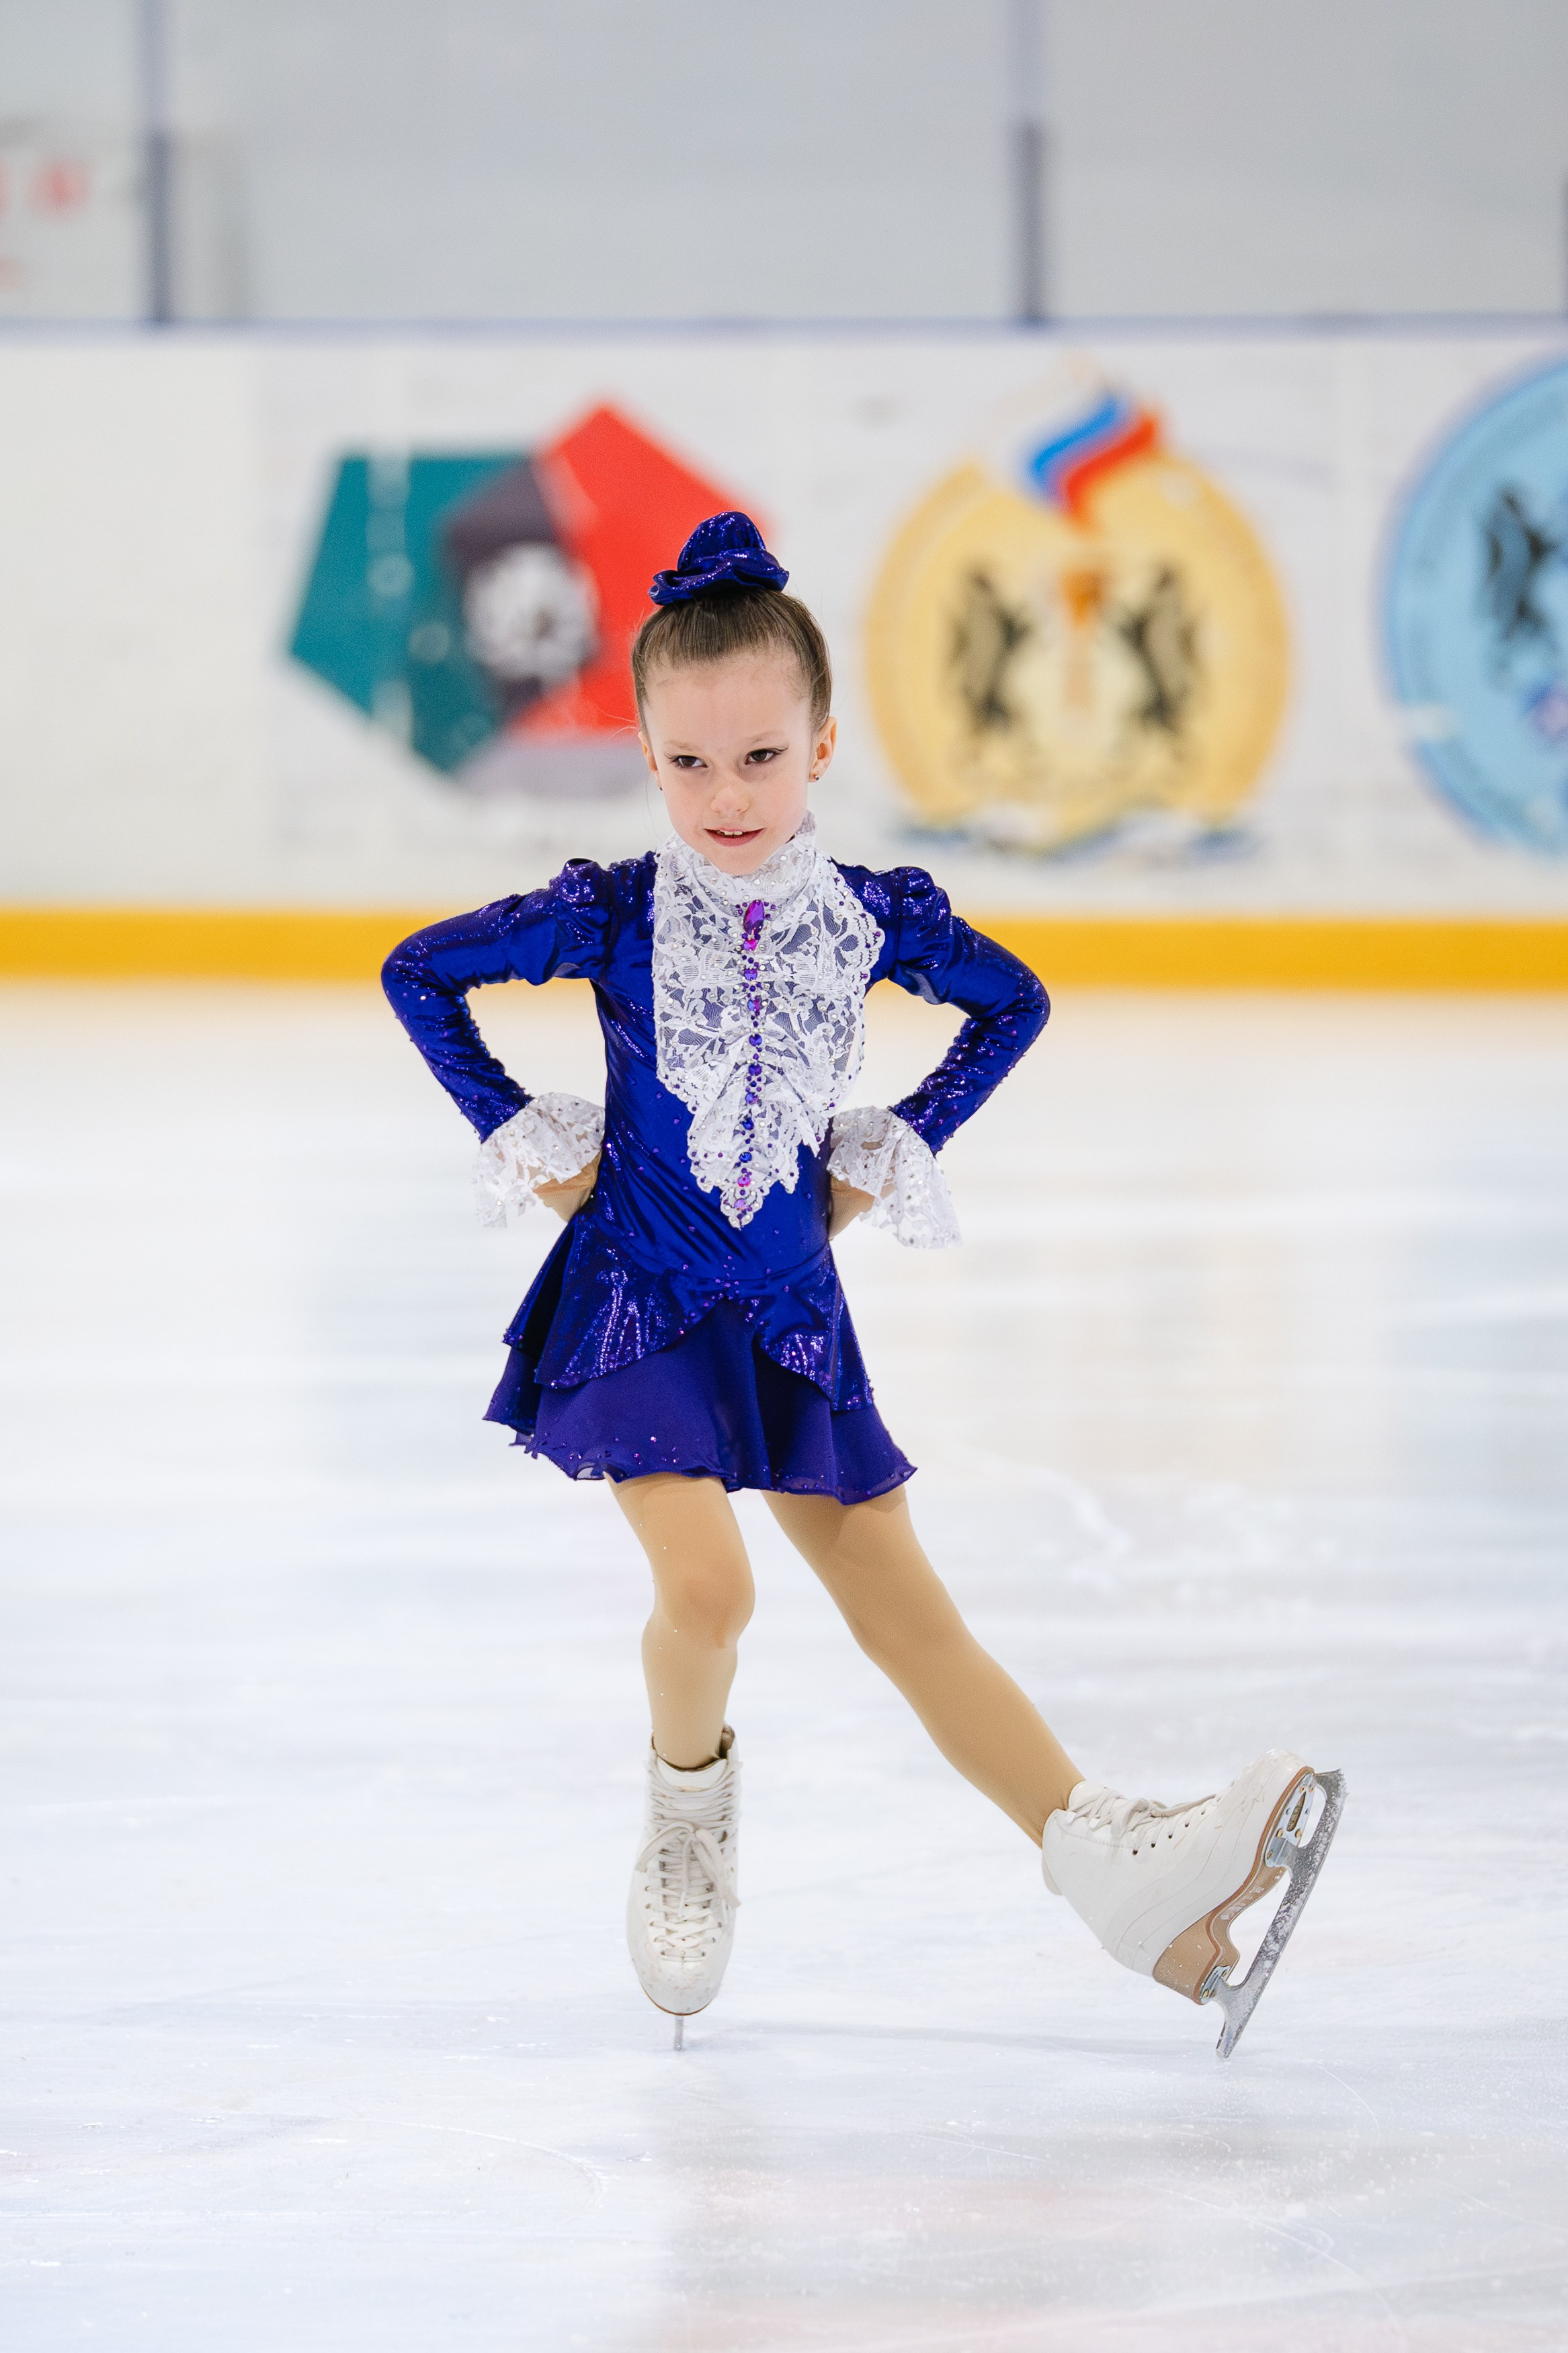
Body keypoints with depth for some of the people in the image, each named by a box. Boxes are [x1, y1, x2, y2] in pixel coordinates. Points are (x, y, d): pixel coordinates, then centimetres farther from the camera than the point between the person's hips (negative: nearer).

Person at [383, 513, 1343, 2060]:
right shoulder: (612, 917, -11)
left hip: (791, 1307, 3)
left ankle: (1117, 1869, -8)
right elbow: (419, 974, 1)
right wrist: (522, 1142, 0)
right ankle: (688, 1790, 7)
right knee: (707, 1588, -24)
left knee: (906, 1610, 1)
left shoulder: (871, 917, -3)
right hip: (636, 1296, -3)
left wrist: (895, 1153, 9)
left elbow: (1013, 1002, 17)